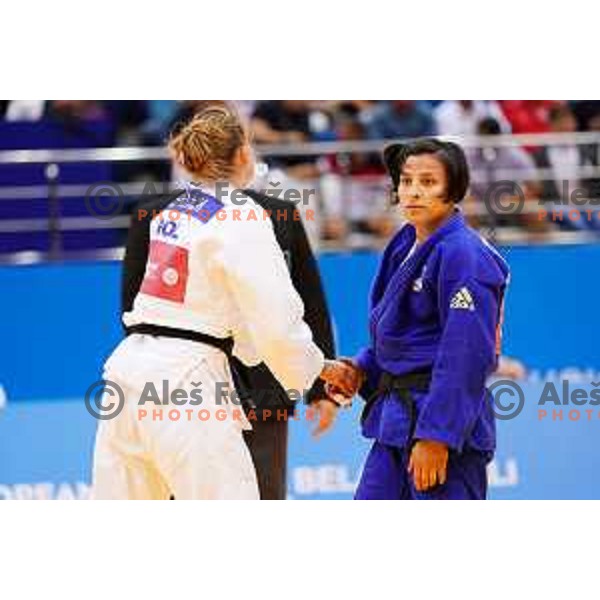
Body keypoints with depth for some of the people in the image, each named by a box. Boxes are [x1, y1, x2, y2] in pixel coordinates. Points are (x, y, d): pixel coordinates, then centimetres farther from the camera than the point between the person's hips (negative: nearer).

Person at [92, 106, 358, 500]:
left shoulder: (173, 211, 15)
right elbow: (277, 318, -12)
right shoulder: (241, 219, -9)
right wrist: (321, 367, 6)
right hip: (186, 381, -8)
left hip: (129, 366, 8)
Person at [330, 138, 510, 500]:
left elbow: (464, 354, -19)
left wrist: (435, 435, -22)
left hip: (444, 413, -9)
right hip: (396, 414, 9)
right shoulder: (405, 246, 12)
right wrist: (362, 370, 6)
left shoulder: (462, 253, -15)